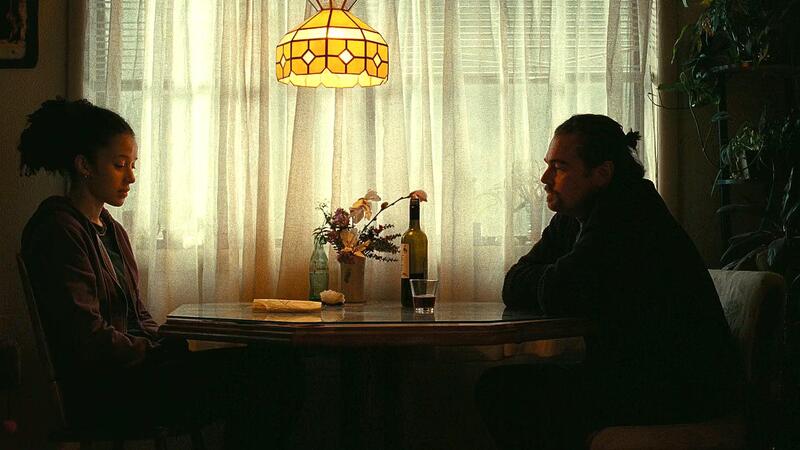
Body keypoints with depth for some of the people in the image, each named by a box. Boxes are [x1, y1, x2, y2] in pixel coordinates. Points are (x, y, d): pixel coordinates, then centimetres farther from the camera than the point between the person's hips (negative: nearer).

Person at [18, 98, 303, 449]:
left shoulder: (111, 229, 20)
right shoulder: (58, 231, -11)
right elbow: (88, 339, -18)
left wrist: (167, 346, 2)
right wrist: (157, 353, -7)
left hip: (135, 365, 9)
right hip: (100, 391, -9)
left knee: (280, 366, -7)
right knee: (254, 381, -21)